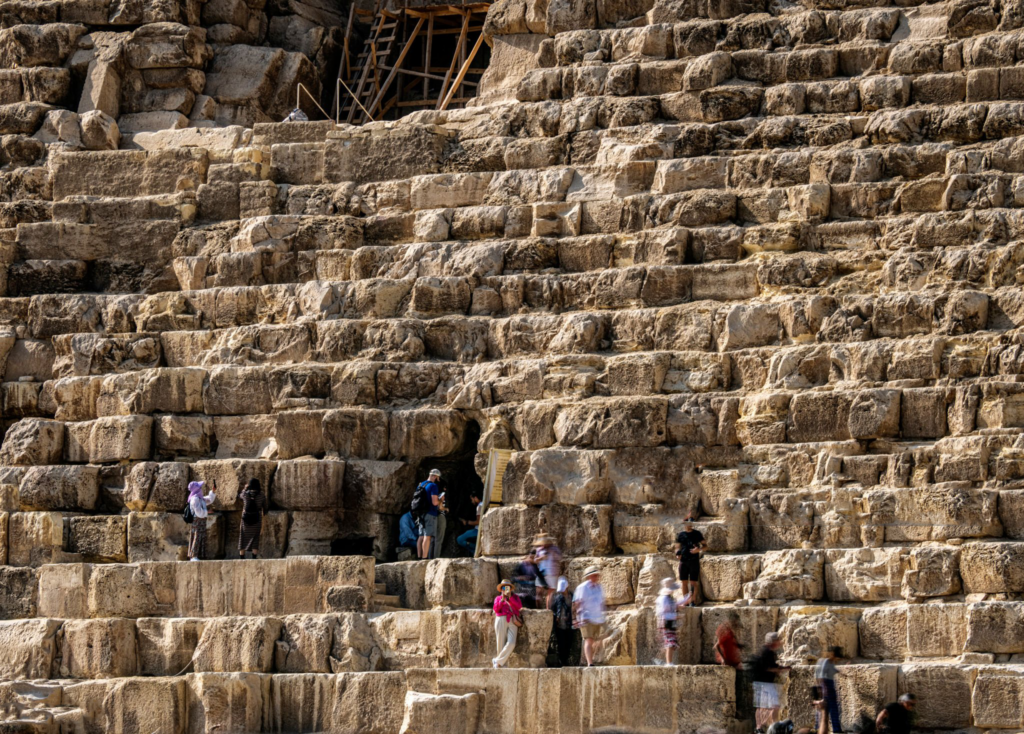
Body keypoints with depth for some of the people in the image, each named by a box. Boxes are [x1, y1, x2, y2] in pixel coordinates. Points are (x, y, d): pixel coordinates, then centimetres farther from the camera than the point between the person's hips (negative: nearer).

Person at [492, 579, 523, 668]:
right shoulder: (498, 598, 16)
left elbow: (519, 606, 1)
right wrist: (502, 600, -9)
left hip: (512, 622, 0)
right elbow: (496, 609, 0)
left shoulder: (515, 597, 19)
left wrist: (510, 597, -5)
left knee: (511, 643, -18)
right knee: (501, 644, -5)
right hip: (501, 621, 0)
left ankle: (497, 661, -10)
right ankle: (503, 664, 3)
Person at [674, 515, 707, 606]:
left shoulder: (697, 534, 2)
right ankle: (686, 600, 13)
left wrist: (699, 549, -16)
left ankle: (693, 599, 7)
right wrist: (677, 553, -8)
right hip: (683, 561, 2)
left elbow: (705, 545, 5)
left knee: (694, 582, -3)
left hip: (694, 561, -2)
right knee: (684, 582, 4)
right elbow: (678, 547, 14)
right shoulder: (680, 535, 8)